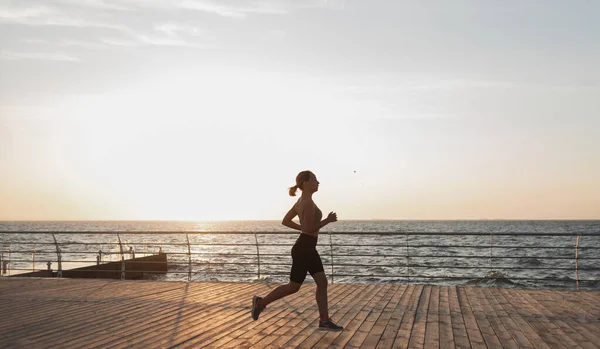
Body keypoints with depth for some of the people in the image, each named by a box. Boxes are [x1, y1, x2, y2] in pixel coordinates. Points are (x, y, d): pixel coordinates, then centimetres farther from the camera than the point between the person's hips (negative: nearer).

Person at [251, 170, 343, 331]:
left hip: (309, 248, 10)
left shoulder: (302, 201, 10)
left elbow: (286, 221, 15)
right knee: (293, 287, 2)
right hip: (303, 248, -10)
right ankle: (261, 302, 15)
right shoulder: (308, 202, -19)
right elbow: (310, 228, -24)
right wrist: (328, 220, -13)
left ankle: (324, 321, 10)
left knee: (322, 283, 7)